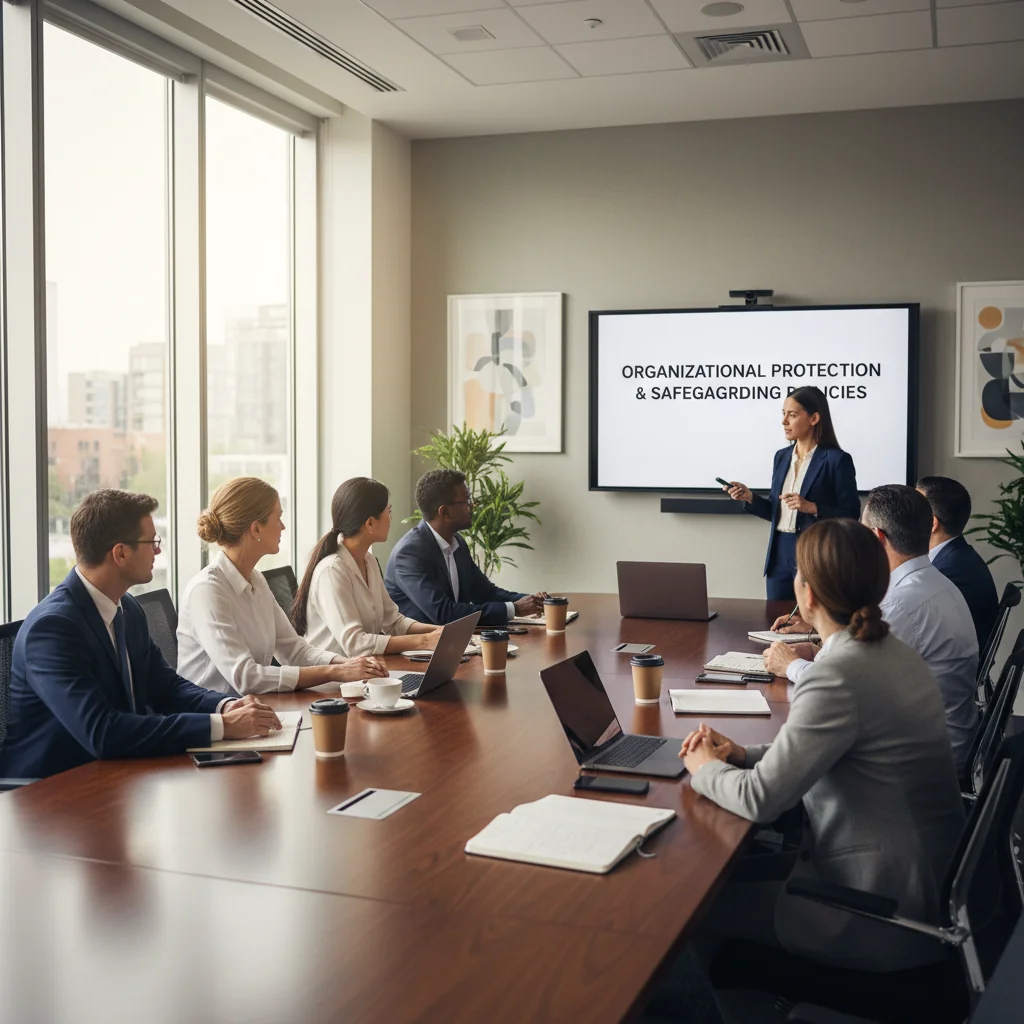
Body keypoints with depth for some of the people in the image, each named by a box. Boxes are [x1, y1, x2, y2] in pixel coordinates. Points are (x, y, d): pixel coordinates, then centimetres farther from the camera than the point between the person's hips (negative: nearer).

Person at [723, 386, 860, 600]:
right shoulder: (782, 456, 10)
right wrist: (750, 497, -2)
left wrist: (812, 508, -21)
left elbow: (850, 514, -9)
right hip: (780, 554, 6)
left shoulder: (836, 460, -9)